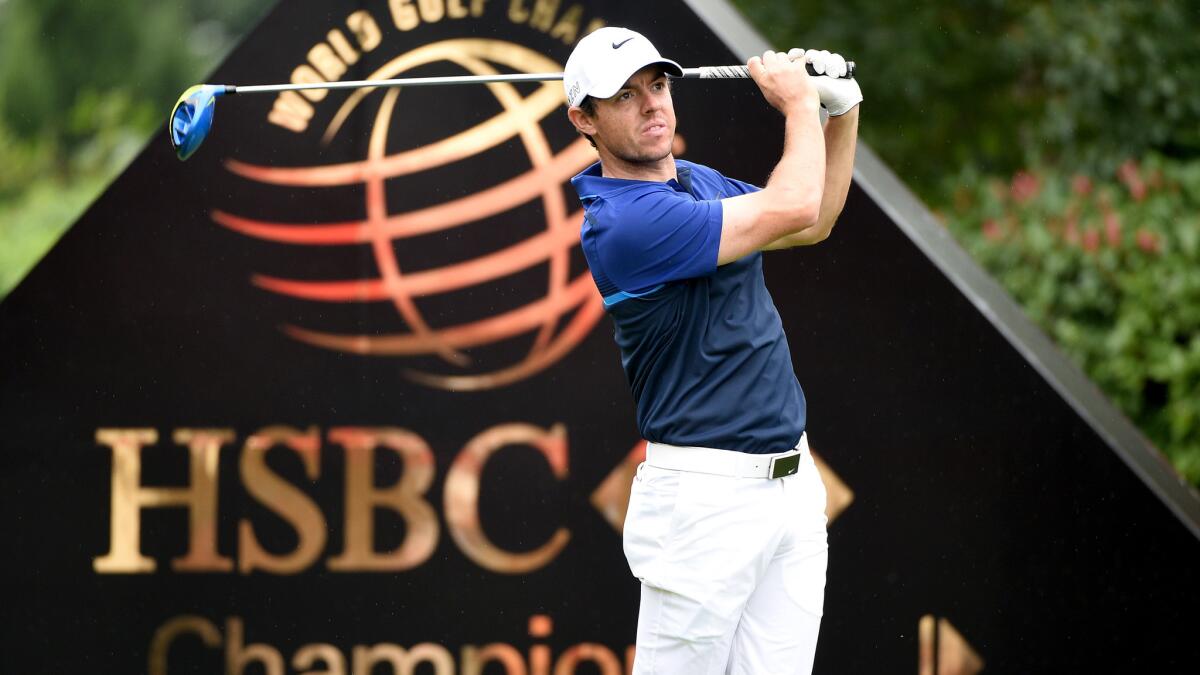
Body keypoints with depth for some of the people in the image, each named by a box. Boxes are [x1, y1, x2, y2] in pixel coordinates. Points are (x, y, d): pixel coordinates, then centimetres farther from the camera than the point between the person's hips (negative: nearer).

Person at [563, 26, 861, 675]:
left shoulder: (698, 181, 13)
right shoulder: (619, 222, -17)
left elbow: (813, 225, 28)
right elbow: (792, 210, -21)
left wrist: (841, 111, 14)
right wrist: (800, 102, -4)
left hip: (793, 478, 8)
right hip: (705, 498, -8)